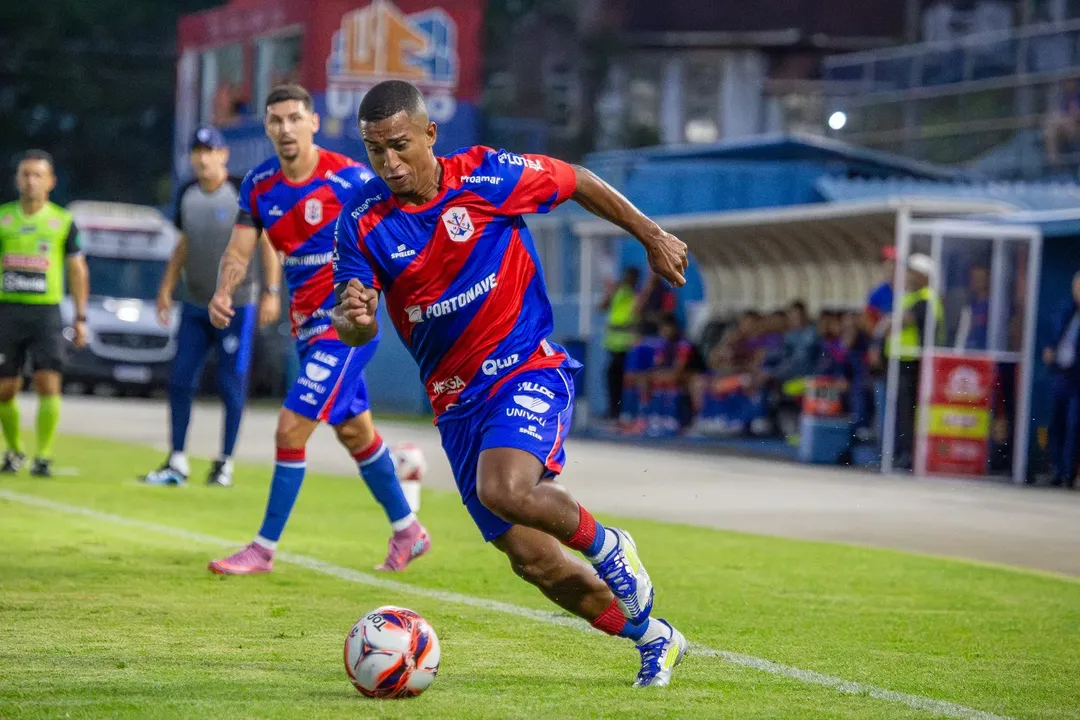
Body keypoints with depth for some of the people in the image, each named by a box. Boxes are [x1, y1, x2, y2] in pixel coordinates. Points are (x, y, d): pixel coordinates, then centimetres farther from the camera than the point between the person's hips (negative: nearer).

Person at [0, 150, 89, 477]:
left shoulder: (63, 221, 4)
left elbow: (77, 271, 9)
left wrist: (80, 318, 5)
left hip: (46, 312, -1)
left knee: (48, 383, -13)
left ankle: (44, 456, -4)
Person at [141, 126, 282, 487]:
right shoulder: (187, 195, 7)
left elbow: (267, 243, -8)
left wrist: (272, 292, -14)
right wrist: (167, 288, 13)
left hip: (236, 306, -5)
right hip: (195, 305, 5)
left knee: (231, 384, -2)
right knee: (180, 380, 1)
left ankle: (225, 463, 7)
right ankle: (177, 462, 6)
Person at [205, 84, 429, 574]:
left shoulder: (349, 178, -17)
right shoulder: (259, 185, 1)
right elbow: (240, 250, 1)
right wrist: (224, 292, -19)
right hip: (306, 324, 7)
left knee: (291, 429, -12)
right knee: (353, 430, 19)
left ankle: (265, 548, -1)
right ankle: (407, 530, 36)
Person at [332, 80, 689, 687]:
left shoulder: (486, 177, -11)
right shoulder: (363, 223, -5)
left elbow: (577, 182, 5)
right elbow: (357, 330, -7)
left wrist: (652, 236, 12)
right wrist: (353, 318, -32)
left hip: (528, 368, -4)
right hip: (457, 401, 4)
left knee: (505, 489, -33)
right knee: (531, 559, 2)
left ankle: (606, 546, -2)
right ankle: (651, 639, 23)